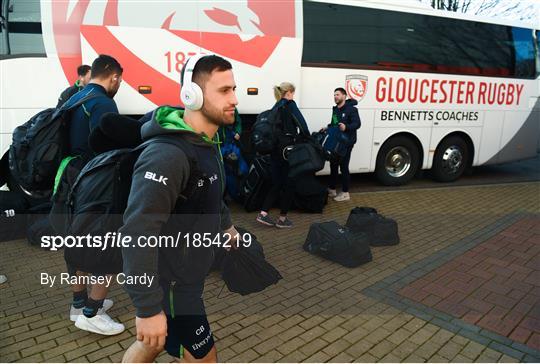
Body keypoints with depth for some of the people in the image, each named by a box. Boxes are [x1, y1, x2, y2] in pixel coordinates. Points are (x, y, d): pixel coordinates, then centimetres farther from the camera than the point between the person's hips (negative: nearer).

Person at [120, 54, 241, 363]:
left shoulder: (205, 143, 4)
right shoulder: (168, 155, -29)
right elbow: (137, 235, -32)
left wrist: (227, 225, 32)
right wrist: (148, 308, -29)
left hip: (182, 275, 9)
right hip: (170, 284, -9)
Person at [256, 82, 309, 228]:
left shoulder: (276, 107, 14)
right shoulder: (289, 104, -7)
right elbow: (301, 123, -17)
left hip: (275, 149, 7)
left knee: (277, 183, 15)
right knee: (289, 183, 6)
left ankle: (263, 213, 9)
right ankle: (282, 219, 13)